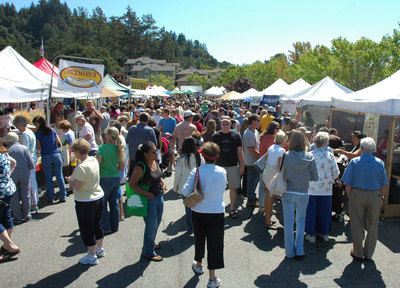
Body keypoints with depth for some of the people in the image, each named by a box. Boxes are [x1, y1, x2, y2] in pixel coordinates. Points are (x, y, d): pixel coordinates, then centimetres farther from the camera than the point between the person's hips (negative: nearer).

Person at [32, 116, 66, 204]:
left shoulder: (37, 133, 0)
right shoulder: (52, 131, 7)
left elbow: (38, 148, -4)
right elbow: (59, 143, 6)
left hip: (45, 157, -2)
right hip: (56, 155, 2)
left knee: (49, 178, 8)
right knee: (60, 177, 6)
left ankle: (51, 198, 12)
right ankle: (63, 196, 9)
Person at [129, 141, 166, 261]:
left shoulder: (155, 162, 3)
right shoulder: (141, 166, -21)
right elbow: (132, 183, -20)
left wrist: (163, 183, 4)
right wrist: (146, 194, -23)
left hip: (159, 197, 8)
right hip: (148, 199, -8)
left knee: (157, 222, 23)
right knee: (151, 226, 3)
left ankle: (150, 243, 46)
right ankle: (148, 253, 22)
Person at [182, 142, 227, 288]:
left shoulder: (196, 171, -12)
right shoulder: (222, 171, -9)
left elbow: (186, 192, -10)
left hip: (198, 212, 1)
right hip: (217, 212, -1)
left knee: (199, 239, 22)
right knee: (215, 243, 8)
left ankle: (199, 264, 45)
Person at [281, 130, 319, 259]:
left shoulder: (286, 156, -13)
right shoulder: (309, 157, -11)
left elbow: (282, 173, -3)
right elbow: (315, 177, -4)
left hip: (288, 194, -1)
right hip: (303, 194, 1)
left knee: (288, 223, 12)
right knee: (301, 221, 20)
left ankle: (290, 252, 22)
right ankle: (299, 251, 23)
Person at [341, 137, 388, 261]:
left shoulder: (354, 162, -6)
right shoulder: (379, 163, -2)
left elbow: (348, 184, -7)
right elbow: (384, 184, 3)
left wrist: (350, 197, 5)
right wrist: (381, 198, 14)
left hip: (357, 194, -1)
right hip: (375, 196, 2)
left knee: (357, 224, 9)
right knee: (372, 225, 13)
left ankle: (358, 253, 19)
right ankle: (368, 254, 22)